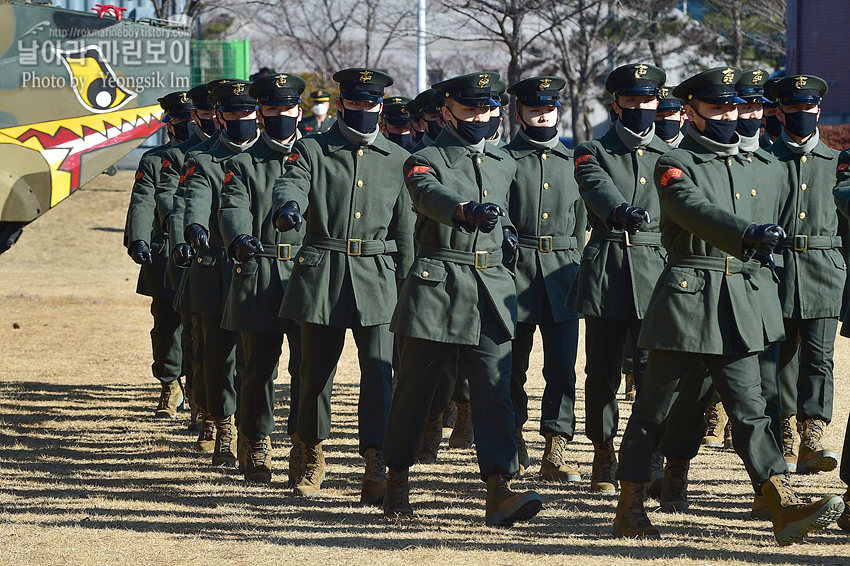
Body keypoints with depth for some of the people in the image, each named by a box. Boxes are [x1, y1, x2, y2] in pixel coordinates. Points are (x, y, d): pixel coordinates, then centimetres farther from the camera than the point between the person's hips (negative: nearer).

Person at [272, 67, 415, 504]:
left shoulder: (398, 160, 11)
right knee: (316, 370, 7)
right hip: (321, 274, 0)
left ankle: (377, 465, -15)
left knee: (379, 370, -12)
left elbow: (406, 229, 12)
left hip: (377, 276, 0)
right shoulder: (311, 150, 6)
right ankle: (313, 458, 25)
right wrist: (288, 207, -39)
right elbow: (291, 183, -15)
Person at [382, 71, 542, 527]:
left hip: (491, 290, 4)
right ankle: (397, 480, 19)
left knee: (494, 389, -8)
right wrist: (469, 210, -47)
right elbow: (432, 196, -26)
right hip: (436, 288, -4)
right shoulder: (425, 161, -2)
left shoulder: (503, 164, 17)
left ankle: (499, 492, -16)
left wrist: (504, 229, 15)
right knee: (414, 387, 3)